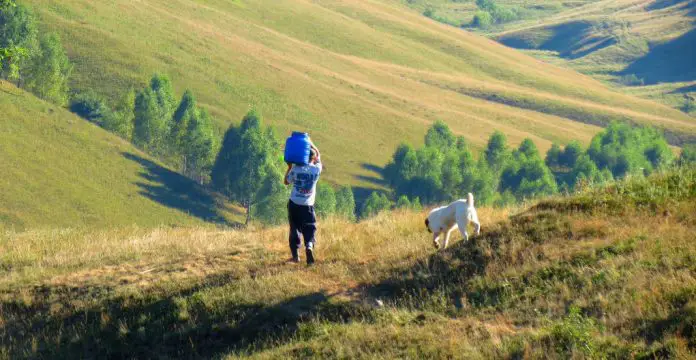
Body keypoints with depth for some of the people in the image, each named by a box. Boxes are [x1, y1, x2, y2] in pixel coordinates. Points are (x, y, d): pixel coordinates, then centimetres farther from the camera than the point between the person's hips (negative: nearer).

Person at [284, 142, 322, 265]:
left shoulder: (296, 169, -7)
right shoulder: (317, 169, -5)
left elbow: (287, 182, 10)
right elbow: (318, 155, 15)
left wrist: (289, 167, 16)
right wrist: (311, 145, 20)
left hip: (294, 204, 1)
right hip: (308, 205, -1)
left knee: (295, 229, 12)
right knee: (310, 229, 2)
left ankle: (295, 255, 12)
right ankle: (309, 246, -27)